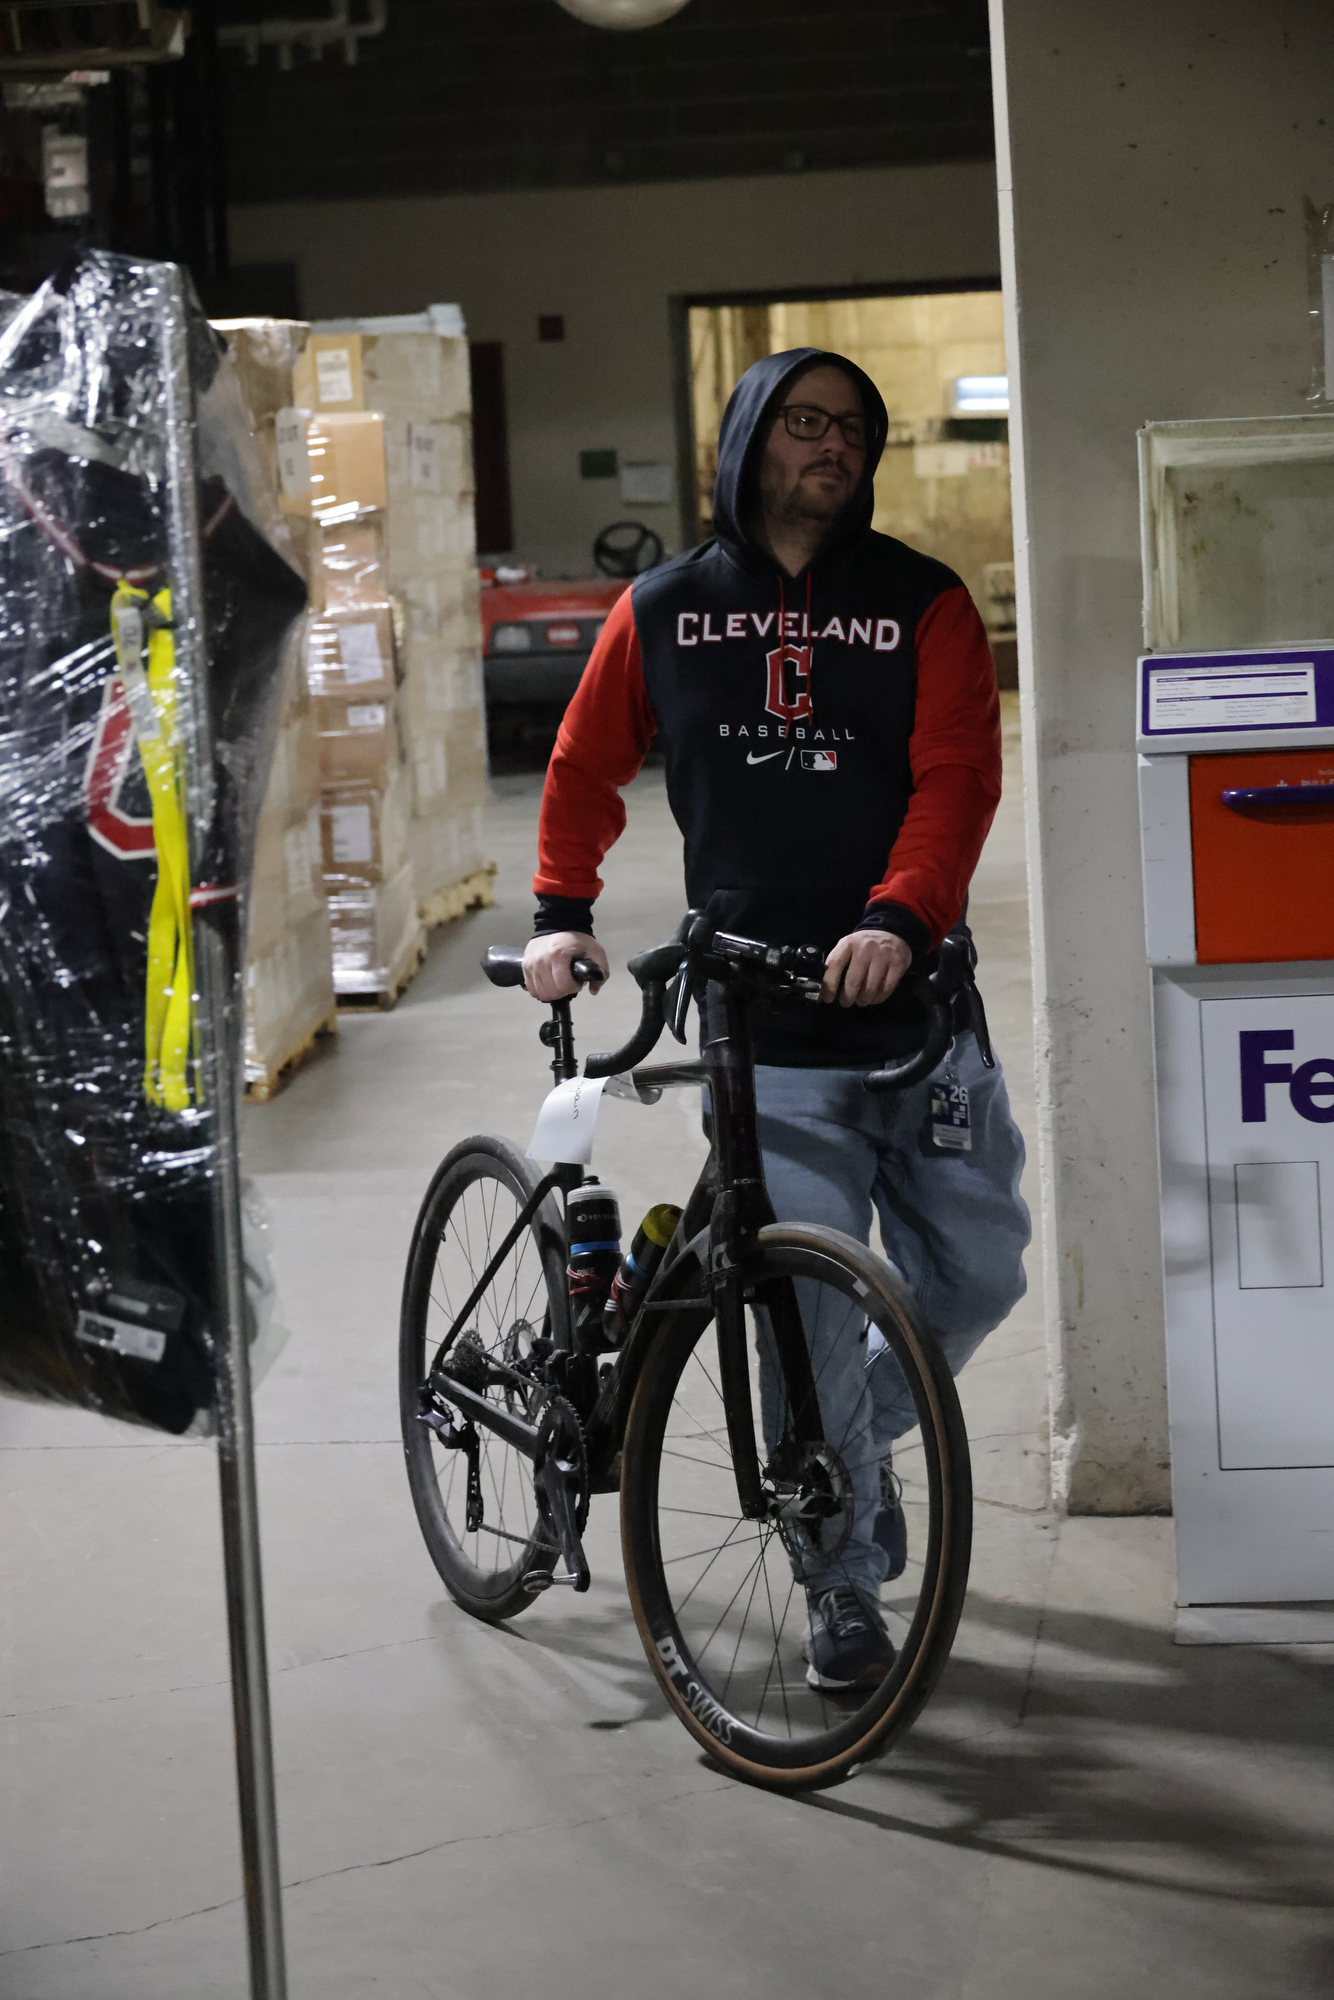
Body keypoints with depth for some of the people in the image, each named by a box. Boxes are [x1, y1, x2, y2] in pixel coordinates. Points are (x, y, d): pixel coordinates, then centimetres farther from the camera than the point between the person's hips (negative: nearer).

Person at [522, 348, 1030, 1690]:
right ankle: (843, 1585, 9)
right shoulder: (664, 611, 9)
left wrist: (898, 918, -22)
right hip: (765, 1035, -1)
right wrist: (560, 910, 1)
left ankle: (850, 1432, 36)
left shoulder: (922, 603, 4)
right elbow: (586, 766, 15)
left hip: (916, 1008, 1)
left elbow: (956, 776, -6)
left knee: (977, 1272, 6)